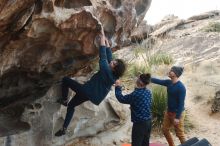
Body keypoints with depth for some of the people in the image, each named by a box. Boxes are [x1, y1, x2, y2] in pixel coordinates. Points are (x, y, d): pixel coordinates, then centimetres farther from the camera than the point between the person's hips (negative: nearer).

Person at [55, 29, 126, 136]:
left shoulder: (106, 71, -29)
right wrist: (106, 40, 3)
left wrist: (102, 38, -24)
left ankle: (64, 100, 12)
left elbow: (103, 56, -30)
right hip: (91, 94, 9)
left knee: (65, 80, 1)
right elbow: (109, 55, 1)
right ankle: (64, 128, 25)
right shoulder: (113, 75, -6)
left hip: (87, 91, -9)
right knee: (71, 106, 22)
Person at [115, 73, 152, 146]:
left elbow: (121, 99, -11)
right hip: (148, 121, 8)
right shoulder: (148, 92, 3)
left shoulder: (136, 94, -21)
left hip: (139, 123, -8)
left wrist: (118, 87, 1)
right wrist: (132, 106, 19)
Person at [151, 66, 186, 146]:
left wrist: (177, 117, -22)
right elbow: (158, 81, 6)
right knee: (165, 129, 18)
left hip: (177, 113, -8)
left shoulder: (181, 87, -24)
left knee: (180, 134, 0)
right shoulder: (169, 82, -1)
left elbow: (181, 103, -23)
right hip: (169, 112, 8)